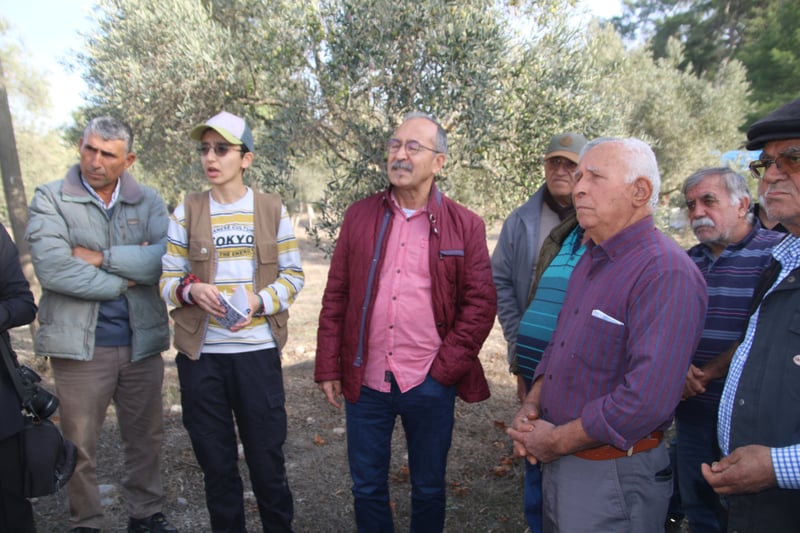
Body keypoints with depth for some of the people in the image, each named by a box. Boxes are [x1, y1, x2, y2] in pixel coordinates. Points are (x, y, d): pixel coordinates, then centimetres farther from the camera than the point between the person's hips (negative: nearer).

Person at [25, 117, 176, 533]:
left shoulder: (148, 202, 3)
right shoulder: (50, 199, -3)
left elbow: (167, 257, -13)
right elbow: (52, 268, -17)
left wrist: (102, 257, -16)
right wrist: (126, 278, -12)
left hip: (143, 341, 2)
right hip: (79, 344, -2)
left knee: (145, 438, 16)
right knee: (79, 446, 12)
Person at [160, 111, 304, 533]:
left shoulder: (272, 209, 1)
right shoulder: (187, 211, 3)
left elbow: (293, 274, 3)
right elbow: (168, 280, 5)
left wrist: (260, 300, -16)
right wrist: (192, 289, -17)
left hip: (258, 350, -1)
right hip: (200, 354, 1)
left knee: (266, 456, 9)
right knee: (215, 459, 14)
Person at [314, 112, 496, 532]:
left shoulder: (465, 225, -3)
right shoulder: (359, 216, 3)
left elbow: (480, 304, -3)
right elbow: (335, 296, 4)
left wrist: (446, 368, -9)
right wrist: (328, 368, 2)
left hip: (430, 386, -1)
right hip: (364, 382, 2)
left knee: (429, 489, 17)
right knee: (367, 488, 17)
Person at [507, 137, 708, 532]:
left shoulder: (667, 273, -21)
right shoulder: (591, 259, 8)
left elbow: (647, 398, -30)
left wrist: (557, 441, -19)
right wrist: (531, 404, 0)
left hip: (614, 475, -8)